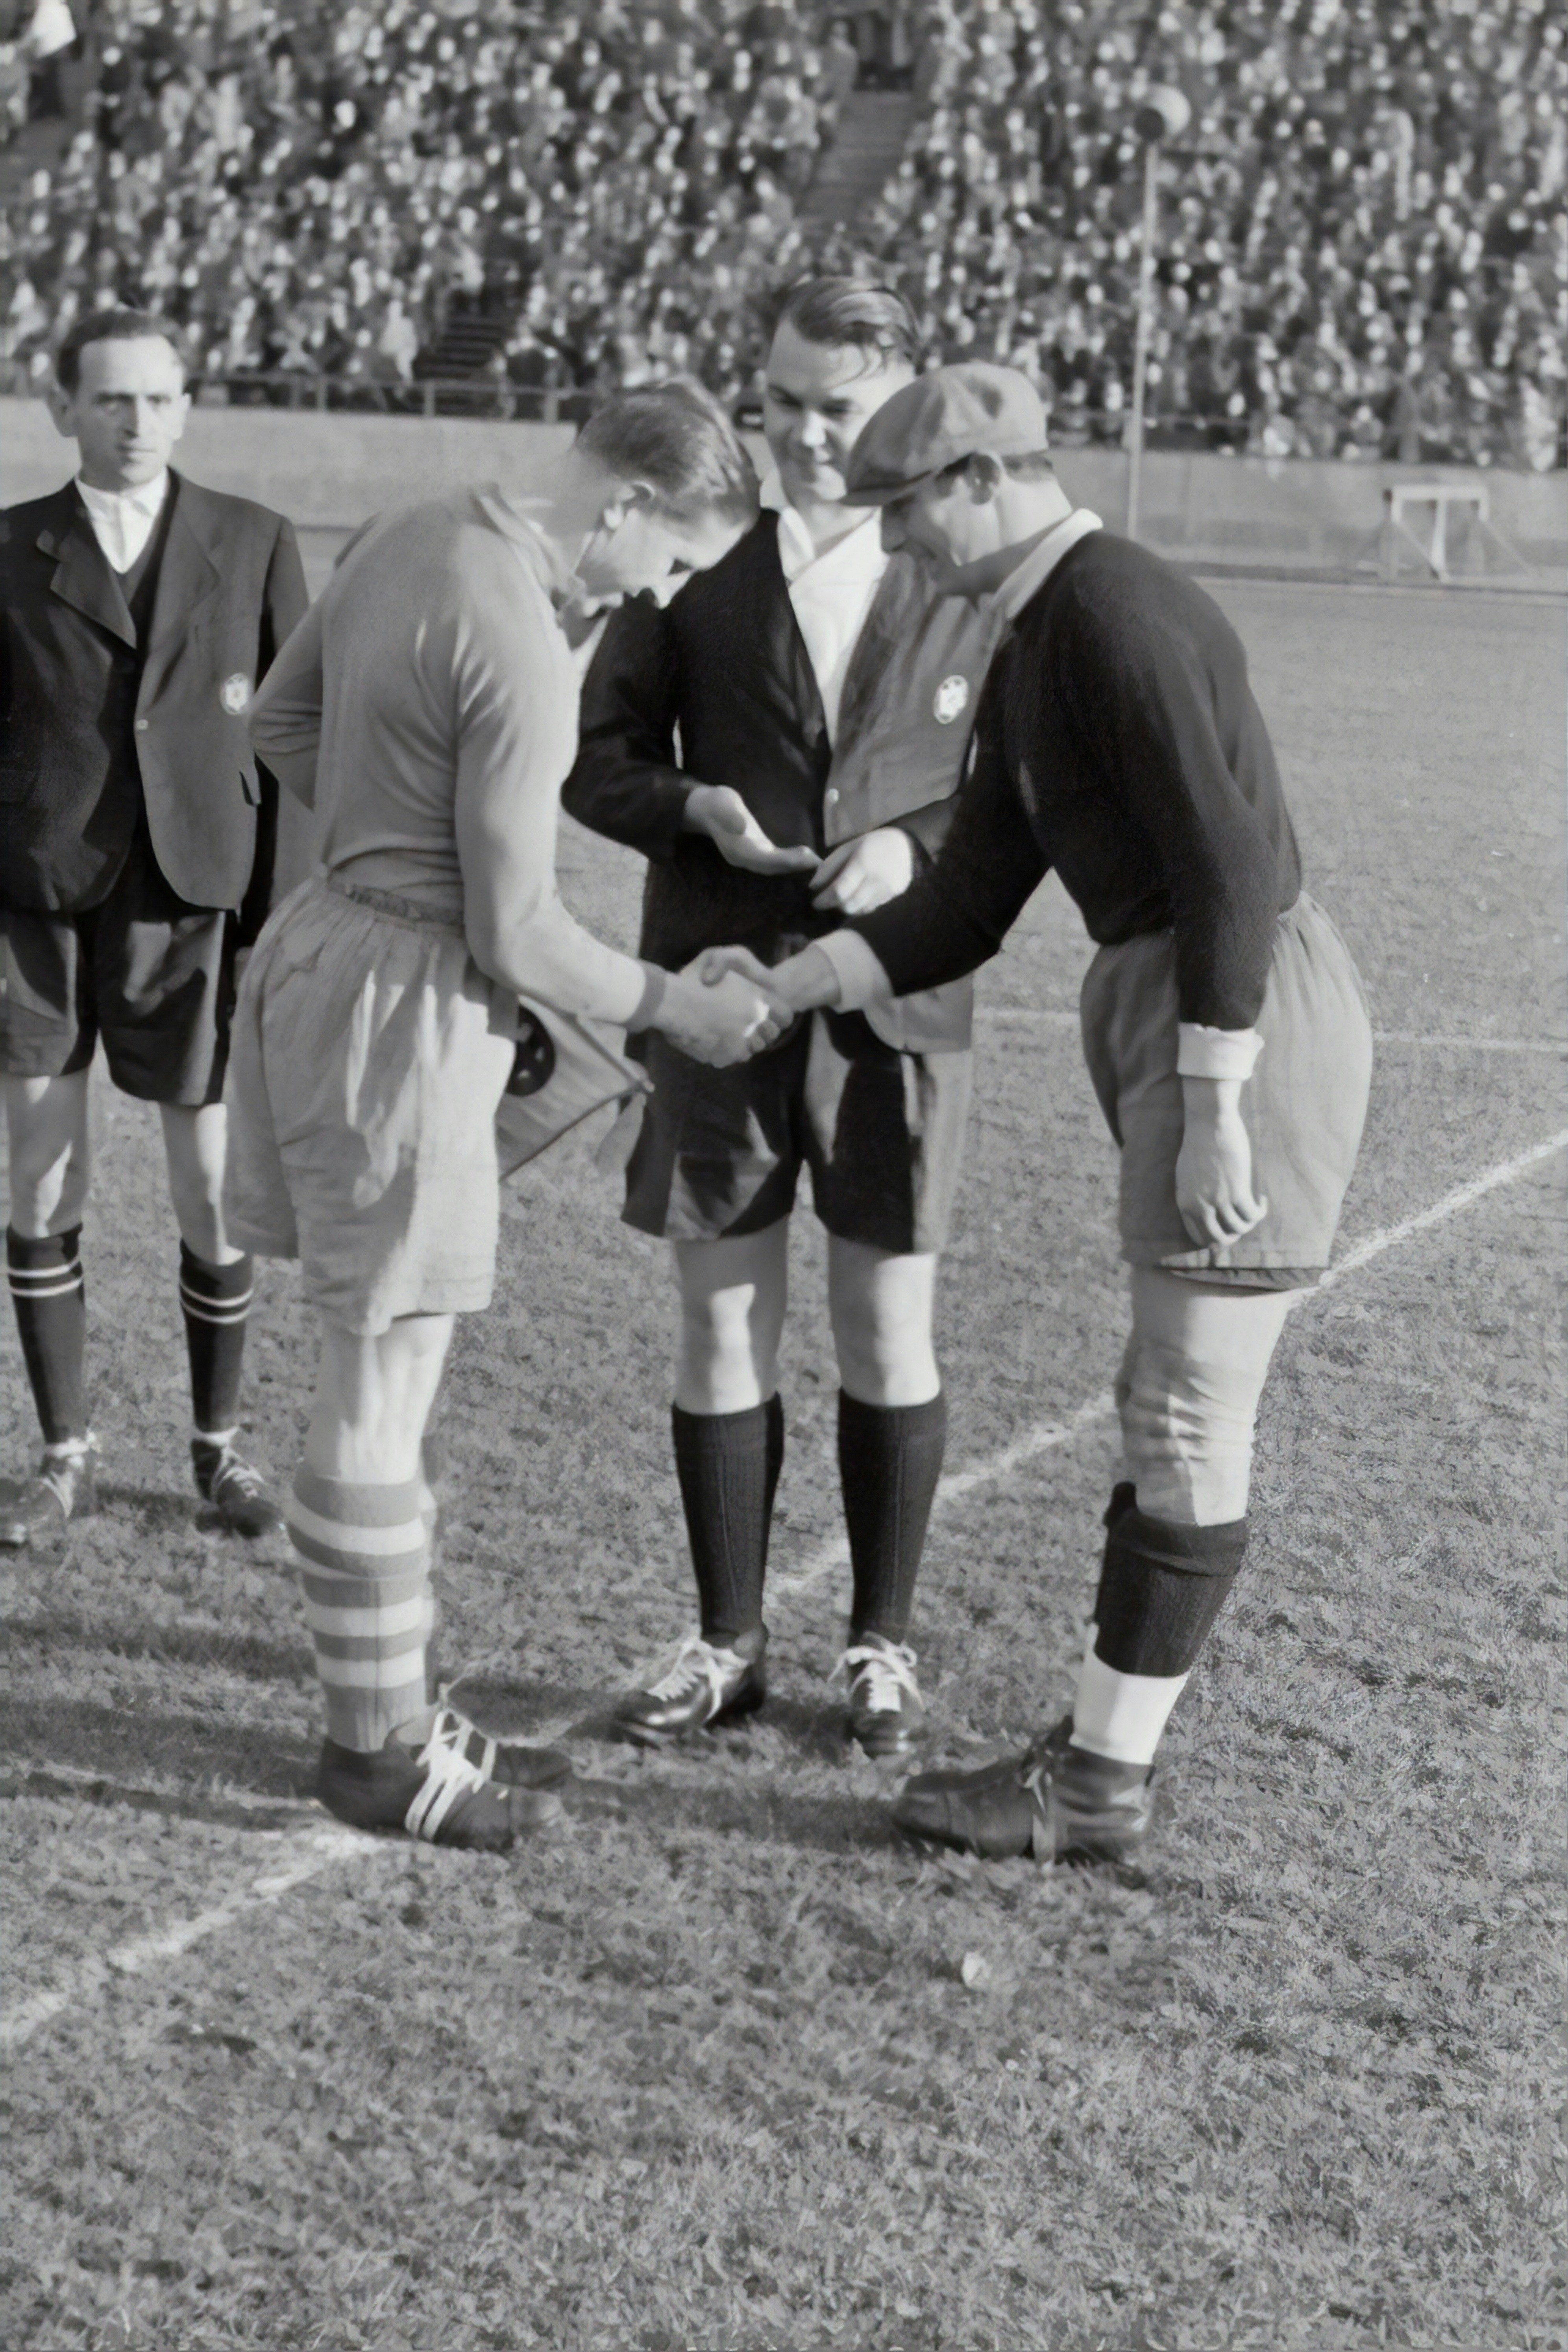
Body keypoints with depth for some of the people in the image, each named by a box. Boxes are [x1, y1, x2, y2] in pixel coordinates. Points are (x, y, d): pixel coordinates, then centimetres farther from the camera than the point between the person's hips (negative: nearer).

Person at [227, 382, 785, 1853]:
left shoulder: (407, 535, 6)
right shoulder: (522, 656, -22)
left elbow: (282, 718, 18)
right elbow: (516, 934, -19)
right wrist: (670, 1006, -5)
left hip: (329, 944, 10)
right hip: (402, 1001, -10)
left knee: (379, 1378, 15)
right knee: (383, 1387, 1)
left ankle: (389, 1712, 26)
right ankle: (378, 1747, 14)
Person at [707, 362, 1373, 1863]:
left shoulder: (1116, 612, -15)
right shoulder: (1026, 655, 16)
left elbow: (1227, 863, -21)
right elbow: (963, 909, 15)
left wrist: (1211, 1109, -22)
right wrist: (778, 988, 6)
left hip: (1242, 1010, -10)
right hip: (1156, 996, 10)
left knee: (1188, 1422, -2)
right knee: (1172, 1410, 15)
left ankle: (1098, 1782, 7)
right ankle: (1106, 1741, 25)